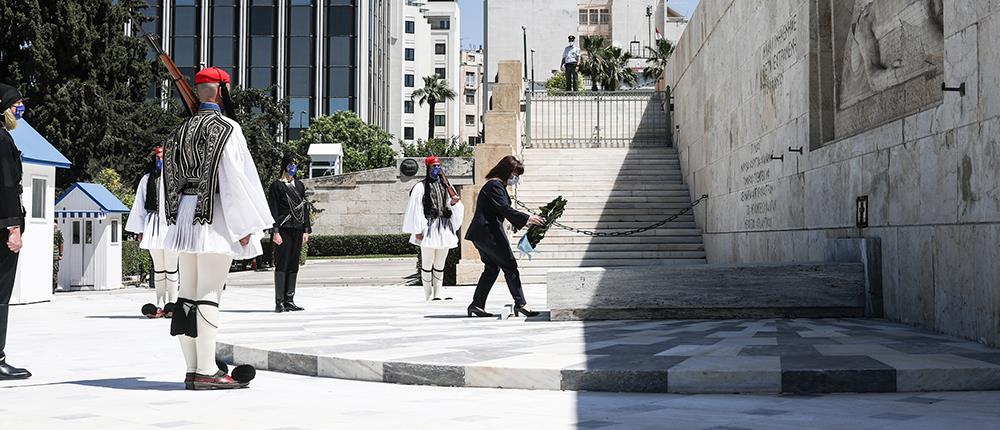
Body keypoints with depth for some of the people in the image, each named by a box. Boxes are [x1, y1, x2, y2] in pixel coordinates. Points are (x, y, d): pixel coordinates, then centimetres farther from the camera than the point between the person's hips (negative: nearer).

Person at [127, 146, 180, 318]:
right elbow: (139, 206, 12)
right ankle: (160, 304, 11)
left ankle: (171, 303, 6)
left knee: (171, 267, 0)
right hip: (153, 225, 3)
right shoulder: (147, 180, 11)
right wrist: (140, 230, 9)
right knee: (158, 267, 8)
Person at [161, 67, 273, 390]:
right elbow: (234, 178, -13)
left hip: (184, 212, 8)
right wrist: (245, 226, -10)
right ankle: (207, 372, -7)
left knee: (188, 293, 8)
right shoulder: (226, 128, -8)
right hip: (213, 217, -8)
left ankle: (193, 370, 13)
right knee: (209, 294, -8)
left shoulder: (182, 130, 15)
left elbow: (171, 177, 17)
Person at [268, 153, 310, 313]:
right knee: (281, 265, -6)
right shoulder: (276, 186, -1)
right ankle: (279, 302, -4)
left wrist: (306, 230, 10)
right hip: (283, 229, -6)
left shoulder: (299, 186, 17)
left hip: (297, 230, 6)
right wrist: (275, 231, -13)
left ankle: (289, 300, 11)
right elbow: (273, 210, -6)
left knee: (293, 265, 6)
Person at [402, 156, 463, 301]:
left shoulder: (445, 186, 15)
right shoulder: (421, 187, -1)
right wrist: (418, 231, -13)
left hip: (444, 228, 6)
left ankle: (437, 295, 12)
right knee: (427, 264, -3)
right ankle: (428, 296, 2)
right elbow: (416, 209, -6)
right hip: (429, 229, -6)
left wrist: (455, 202, -5)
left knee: (440, 264, 8)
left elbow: (455, 208, 20)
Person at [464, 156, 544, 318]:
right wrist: (527, 219, -22)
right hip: (489, 233, -10)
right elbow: (505, 210, -22)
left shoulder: (497, 185, 20)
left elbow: (505, 211, 23)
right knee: (510, 266, -5)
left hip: (481, 234, 10)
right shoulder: (495, 185, -13)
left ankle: (477, 305, 10)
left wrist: (525, 220, 16)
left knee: (492, 268, 12)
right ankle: (520, 303, -3)